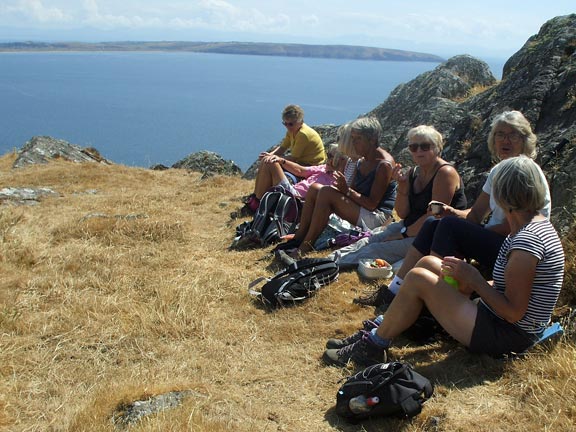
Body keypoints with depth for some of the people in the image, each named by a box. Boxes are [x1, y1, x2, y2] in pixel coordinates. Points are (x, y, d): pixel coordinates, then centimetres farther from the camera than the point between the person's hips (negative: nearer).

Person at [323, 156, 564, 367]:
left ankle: (372, 347, -1)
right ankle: (379, 331, 12)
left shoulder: (527, 239, -24)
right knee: (428, 263, 9)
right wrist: (470, 280, 0)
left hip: (507, 336, -10)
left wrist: (474, 279, -16)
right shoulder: (539, 224, 7)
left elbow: (514, 312, -25)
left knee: (418, 278, -15)